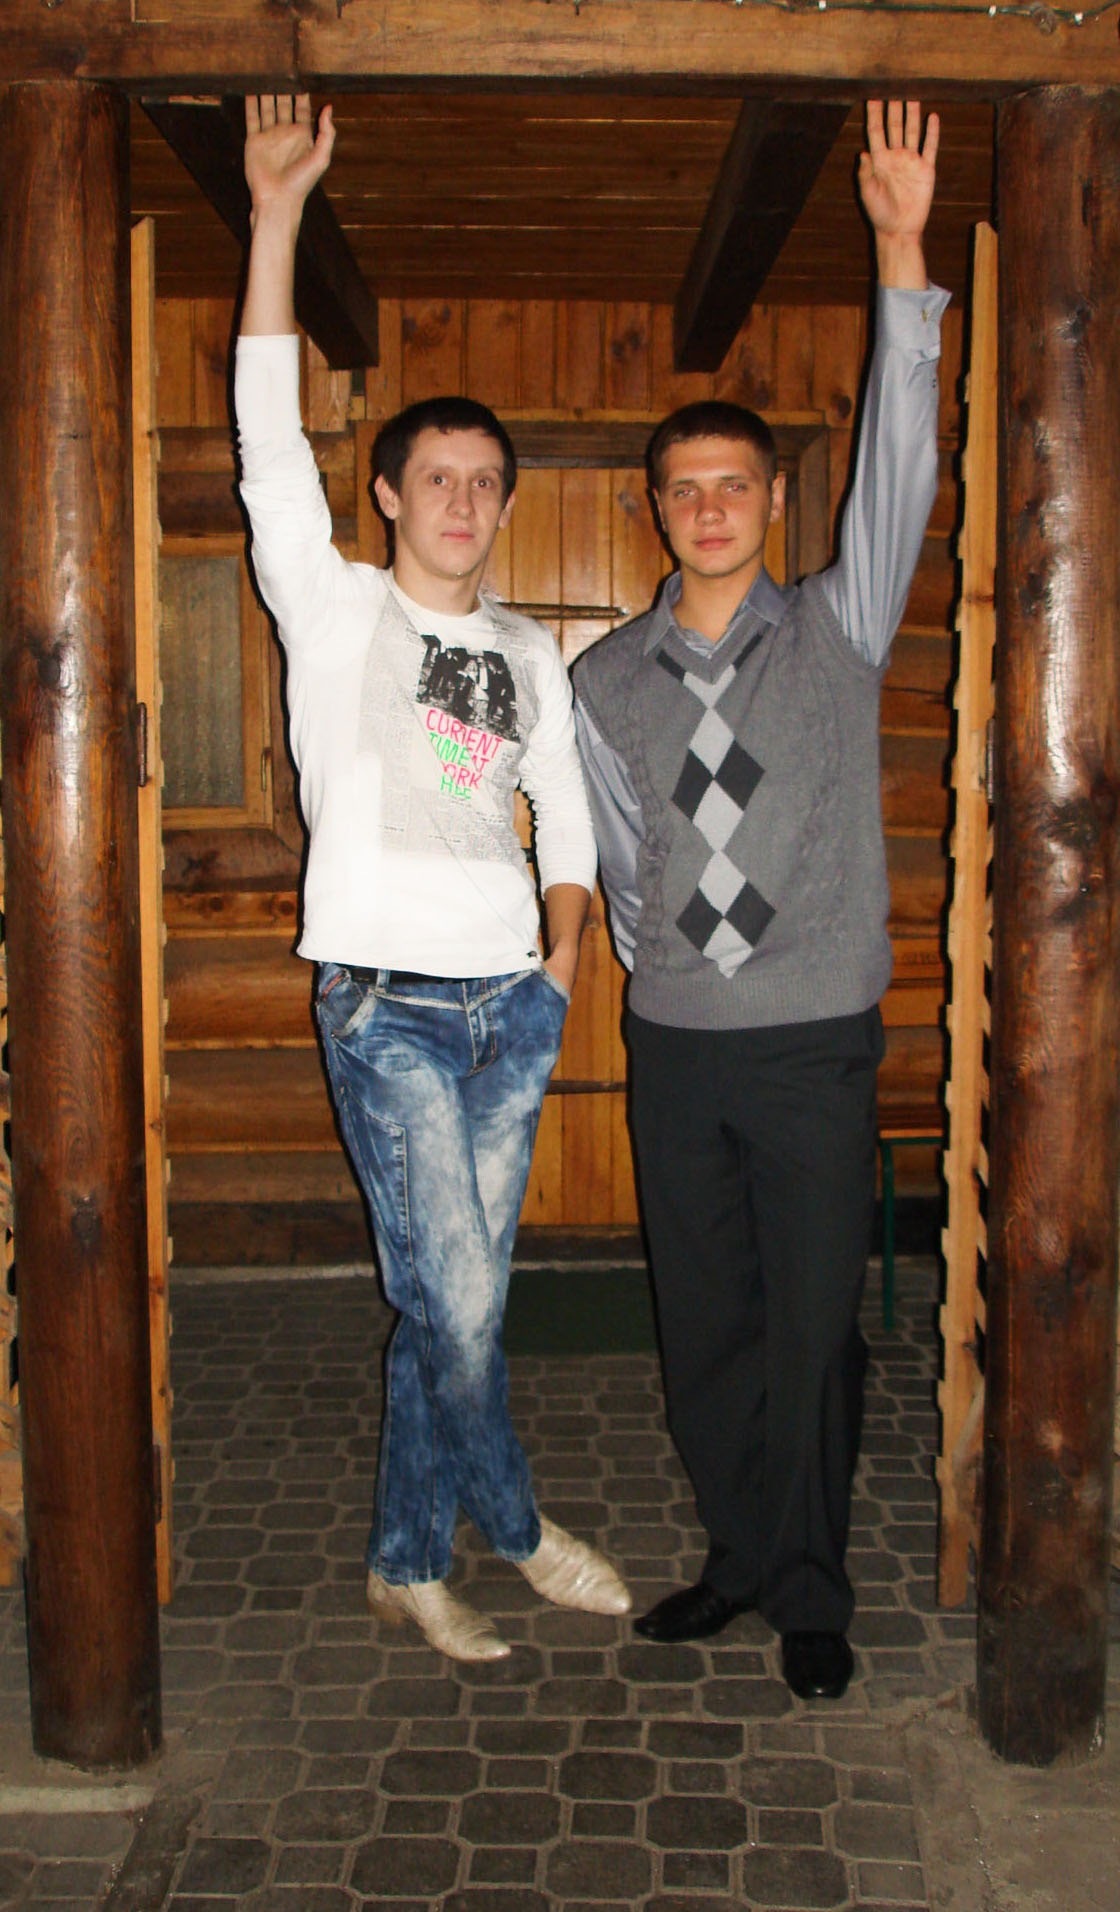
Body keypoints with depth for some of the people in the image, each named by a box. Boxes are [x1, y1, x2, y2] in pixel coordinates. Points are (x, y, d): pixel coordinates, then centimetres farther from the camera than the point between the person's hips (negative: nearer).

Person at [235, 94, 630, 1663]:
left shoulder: (529, 653, 15)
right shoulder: (335, 608, 2)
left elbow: (566, 804, 23)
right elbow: (272, 444, -9)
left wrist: (567, 937, 10)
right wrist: (277, 211, -14)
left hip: (511, 1006, 4)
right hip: (388, 1002, -4)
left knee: (457, 1301, 10)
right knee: (452, 1302, -5)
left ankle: (410, 1562, 25)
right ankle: (519, 1531, 18)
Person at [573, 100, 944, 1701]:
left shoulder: (837, 631, 1)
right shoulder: (605, 682, 6)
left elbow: (900, 462, -10)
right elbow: (615, 852, 12)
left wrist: (904, 251, -15)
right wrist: (660, 962, 10)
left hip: (815, 1043, -2)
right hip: (674, 1045, 3)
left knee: (814, 1325, 3)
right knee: (701, 1321, 11)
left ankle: (810, 1594, 20)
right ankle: (739, 1555, 29)